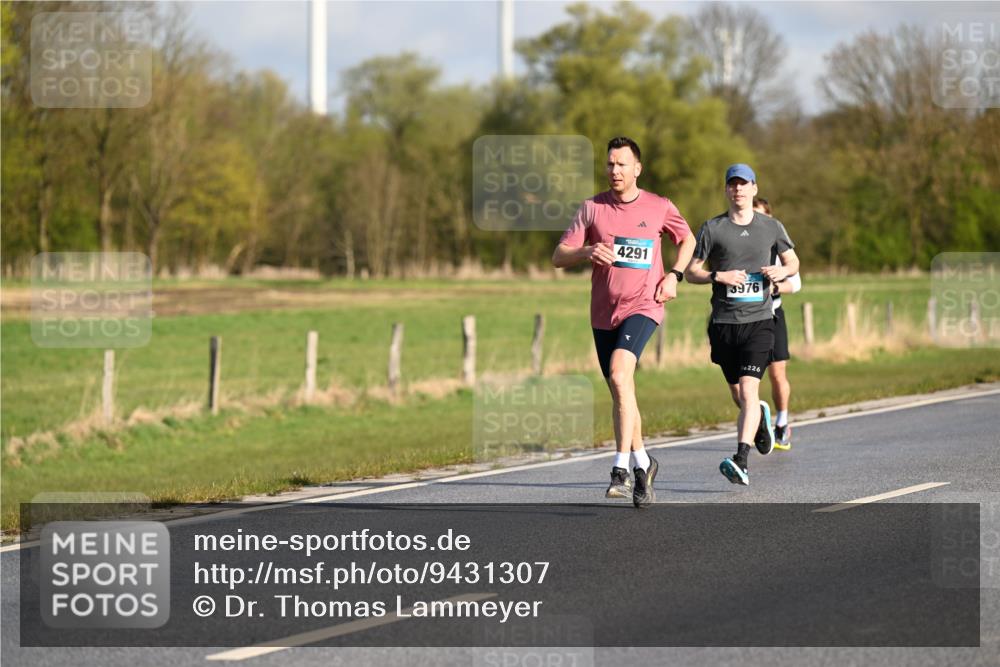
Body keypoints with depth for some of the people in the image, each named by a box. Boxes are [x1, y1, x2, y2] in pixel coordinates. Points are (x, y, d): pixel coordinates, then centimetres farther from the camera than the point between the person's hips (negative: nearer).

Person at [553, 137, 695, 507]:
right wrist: (588, 251, -19)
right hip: (604, 312, 4)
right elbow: (558, 257, 2)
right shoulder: (592, 208, 4)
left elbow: (687, 240, 21)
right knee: (620, 393, 11)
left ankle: (622, 467, -28)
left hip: (643, 306, -4)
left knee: (619, 373, -26)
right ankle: (642, 463, 30)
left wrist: (674, 276, 4)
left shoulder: (659, 208, 2)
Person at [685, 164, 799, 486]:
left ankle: (741, 462, -24)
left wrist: (782, 272, -3)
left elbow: (792, 261, 20)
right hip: (723, 323, 2)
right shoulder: (712, 228, 4)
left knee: (748, 391, -17)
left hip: (758, 321, -2)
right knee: (739, 397, 11)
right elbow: (691, 271, 6)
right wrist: (718, 276, -13)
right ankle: (761, 416, 47)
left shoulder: (771, 227, 7)